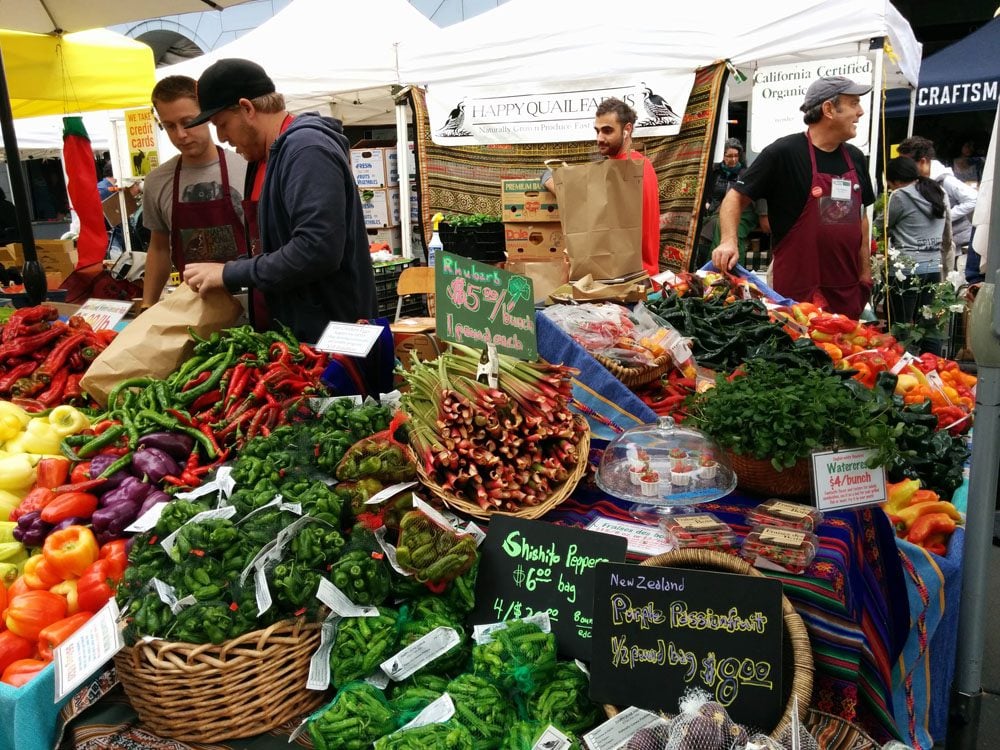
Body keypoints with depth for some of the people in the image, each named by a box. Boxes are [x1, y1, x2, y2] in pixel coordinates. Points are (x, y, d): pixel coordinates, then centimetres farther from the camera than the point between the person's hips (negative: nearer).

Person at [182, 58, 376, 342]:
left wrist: (229, 274, -19)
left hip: (326, 335, -9)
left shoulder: (307, 150, -17)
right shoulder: (263, 156, 13)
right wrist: (220, 274, 5)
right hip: (283, 330, 9)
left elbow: (317, 250, -28)